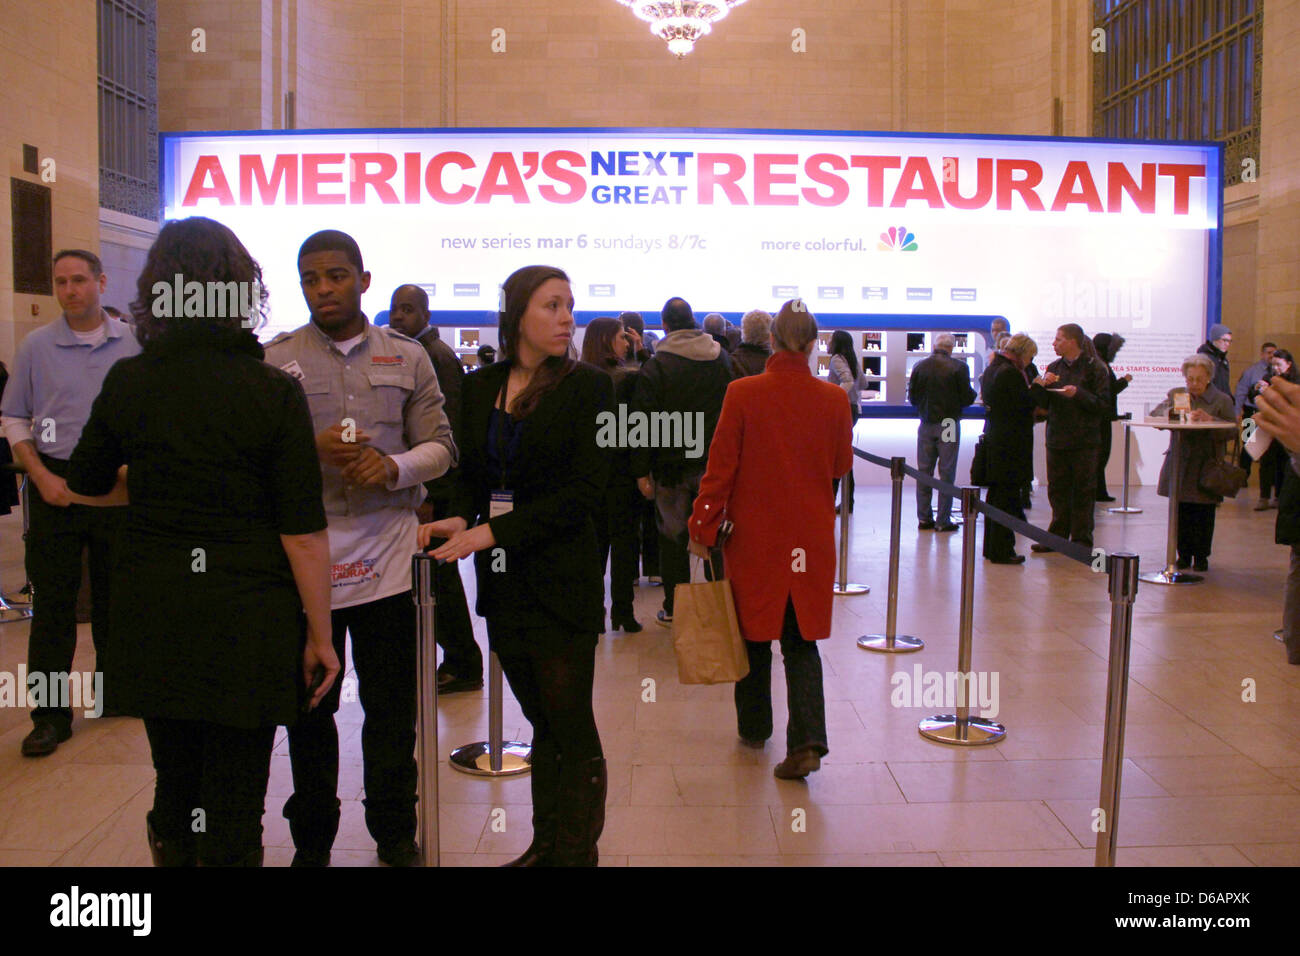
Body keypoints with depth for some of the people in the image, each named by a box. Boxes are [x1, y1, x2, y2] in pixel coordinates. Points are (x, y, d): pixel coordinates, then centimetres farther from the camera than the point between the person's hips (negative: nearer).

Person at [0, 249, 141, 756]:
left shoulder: (134, 343, 3)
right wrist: (43, 477, -7)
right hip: (56, 483, -1)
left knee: (115, 594, 11)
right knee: (53, 600, 0)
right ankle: (50, 714, 7)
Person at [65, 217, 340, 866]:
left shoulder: (127, 382, -2)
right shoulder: (273, 392, -11)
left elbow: (85, 484, 14)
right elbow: (303, 532, -12)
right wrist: (319, 635, -3)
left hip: (151, 616, 4)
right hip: (246, 621, -3)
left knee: (174, 787, 21)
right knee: (233, 810, 7)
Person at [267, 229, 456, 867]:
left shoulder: (407, 358, 10)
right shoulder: (275, 360, 5)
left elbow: (440, 446, 7)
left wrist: (394, 466, -13)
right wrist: (314, 449, -16)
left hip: (389, 552, 1)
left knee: (393, 708, 8)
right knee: (309, 707, 9)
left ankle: (395, 833, 25)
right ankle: (312, 839, 26)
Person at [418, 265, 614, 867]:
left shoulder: (586, 387, -5)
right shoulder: (481, 387, 9)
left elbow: (585, 490, -12)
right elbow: (472, 473, 16)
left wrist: (493, 531, -17)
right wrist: (459, 518, -6)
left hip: (562, 584, -4)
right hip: (504, 585, 5)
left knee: (571, 727, 1)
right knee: (541, 722, 15)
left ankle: (576, 851, 14)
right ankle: (545, 846, 27)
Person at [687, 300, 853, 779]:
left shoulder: (743, 394, -12)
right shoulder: (833, 399, -6)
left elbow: (720, 467, -9)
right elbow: (842, 465, 7)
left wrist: (703, 528, -2)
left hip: (754, 536, -1)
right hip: (811, 538, 1)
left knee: (755, 632, 16)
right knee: (801, 640, 9)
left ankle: (754, 726, 31)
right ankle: (807, 740, -5)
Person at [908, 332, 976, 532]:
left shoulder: (920, 366, -1)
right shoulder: (959, 367, -10)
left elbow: (912, 398, 3)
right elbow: (967, 398, -9)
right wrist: (973, 393, 14)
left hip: (926, 425, 3)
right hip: (949, 424, -3)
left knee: (924, 471, 10)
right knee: (947, 472, 3)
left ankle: (924, 518, 13)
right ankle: (943, 520, 4)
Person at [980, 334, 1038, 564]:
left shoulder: (990, 370, 12)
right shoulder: (1011, 373, -18)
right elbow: (1027, 405, -17)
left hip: (993, 440, 10)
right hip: (1010, 445, -10)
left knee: (996, 496, 16)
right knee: (1007, 498, -3)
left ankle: (991, 546, 23)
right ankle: (1002, 551, 2)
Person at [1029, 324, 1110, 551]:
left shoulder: (1093, 368, -6)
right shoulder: (1054, 367, 11)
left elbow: (1103, 404, -10)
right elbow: (1044, 403, 12)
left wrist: (1079, 394, -21)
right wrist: (1041, 385, -6)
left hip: (1084, 441, -5)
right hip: (1057, 438, 5)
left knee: (1083, 491, 1)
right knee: (1057, 489, 9)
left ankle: (1081, 539, 9)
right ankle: (1058, 536, 19)